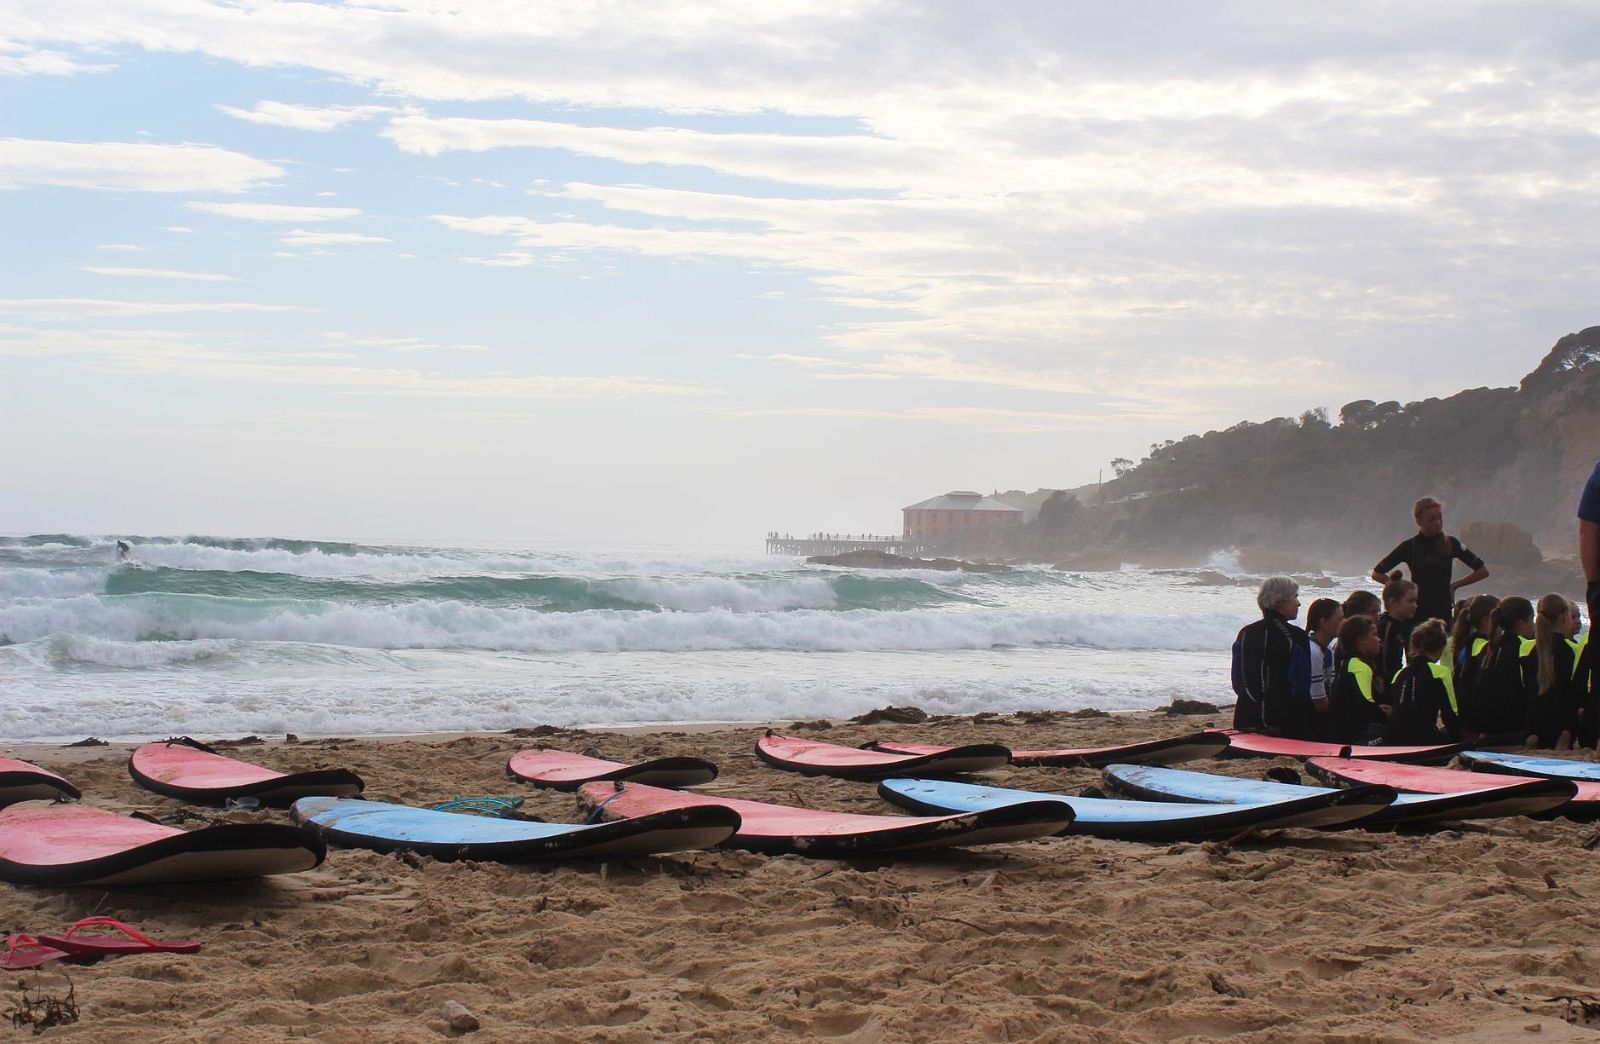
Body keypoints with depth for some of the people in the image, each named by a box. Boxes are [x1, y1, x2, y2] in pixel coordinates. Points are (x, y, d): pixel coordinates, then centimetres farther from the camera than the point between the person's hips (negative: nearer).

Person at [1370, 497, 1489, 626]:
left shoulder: (1451, 544, 2)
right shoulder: (1409, 546, -1)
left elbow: (1483, 571, 8)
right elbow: (1377, 573, 4)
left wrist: (1454, 585, 4)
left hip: (1444, 609, 1)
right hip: (1418, 611, -1)